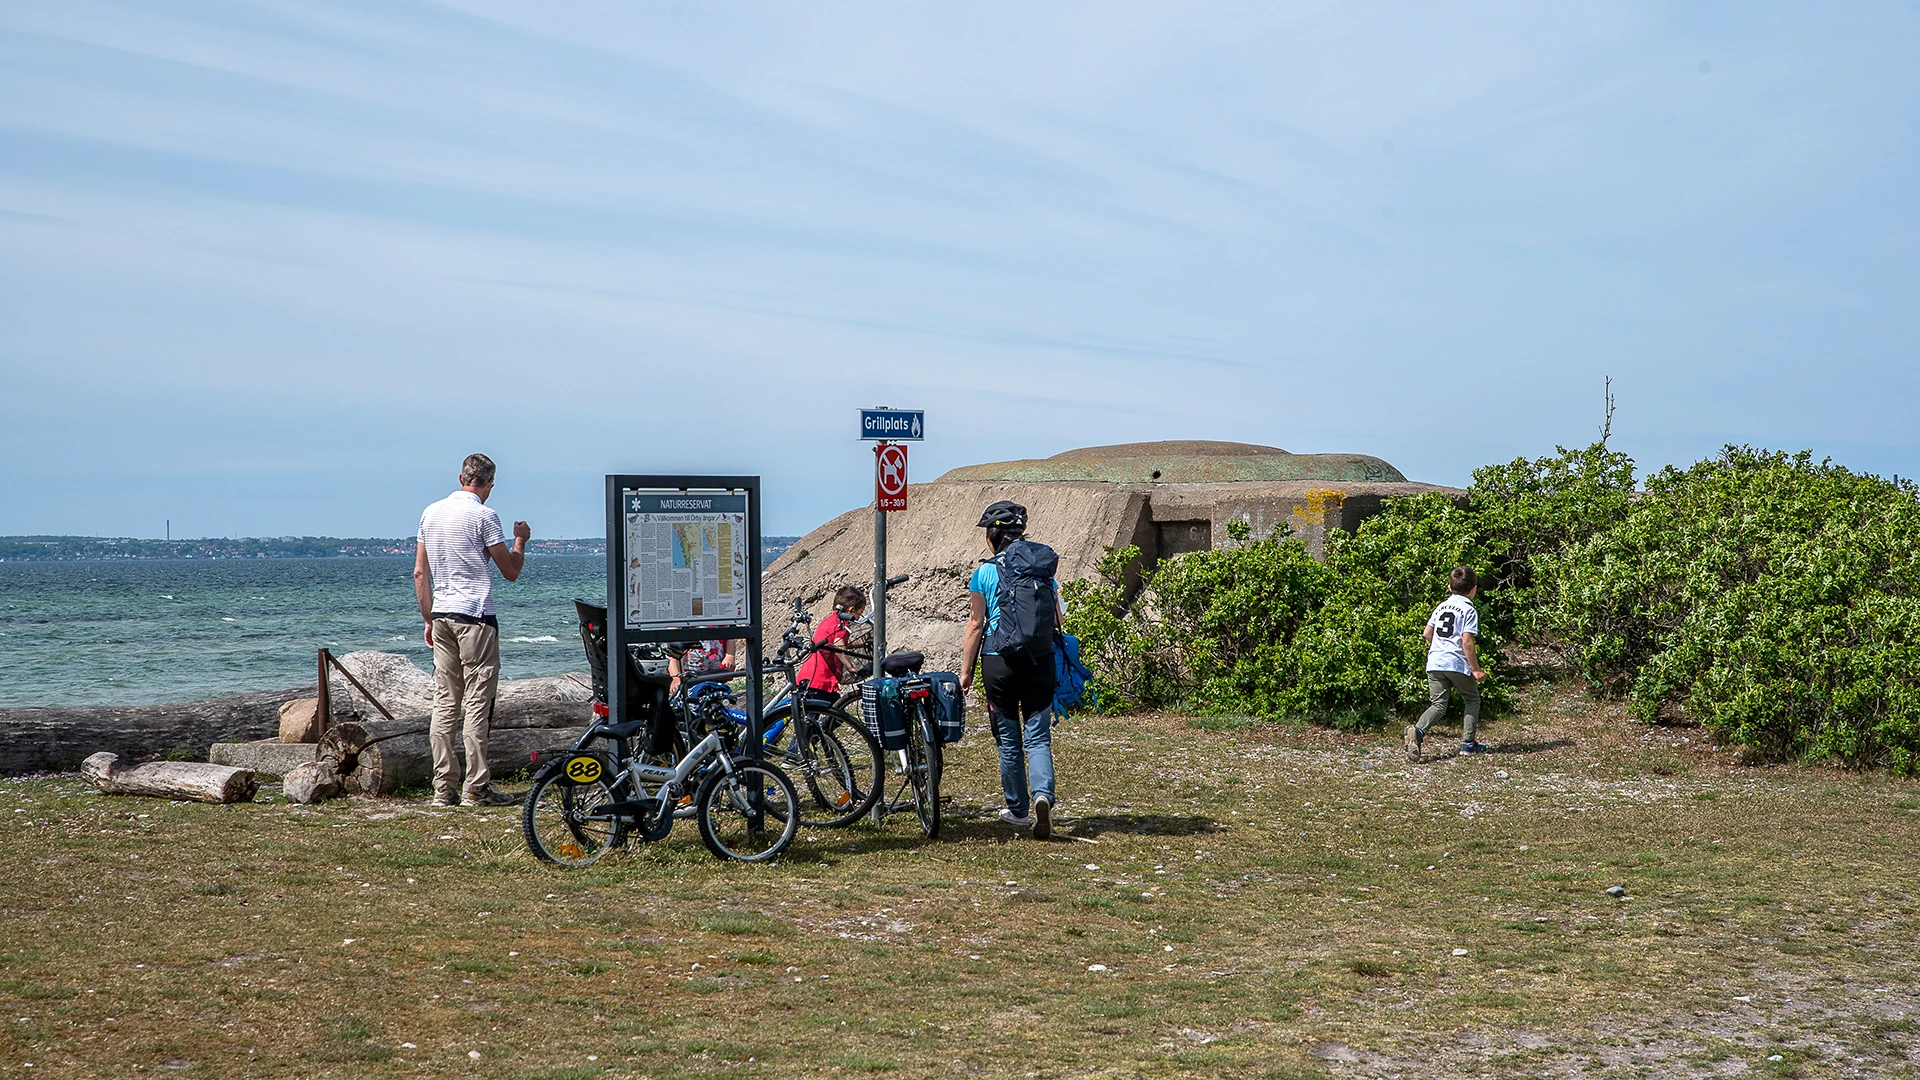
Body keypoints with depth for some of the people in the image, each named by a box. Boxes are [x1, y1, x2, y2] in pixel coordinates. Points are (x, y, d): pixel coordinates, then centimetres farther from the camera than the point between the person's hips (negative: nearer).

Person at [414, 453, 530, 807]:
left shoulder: (430, 513, 11)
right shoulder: (483, 516, -9)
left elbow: (420, 573, 13)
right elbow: (511, 571, -4)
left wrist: (429, 621, 19)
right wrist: (520, 540, 15)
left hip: (441, 615, 7)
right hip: (475, 617, -7)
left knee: (444, 701, 8)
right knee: (477, 702, -4)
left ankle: (443, 787, 8)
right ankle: (475, 788, -4)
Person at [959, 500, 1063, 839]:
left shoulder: (985, 573, -5)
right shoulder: (1044, 568, 5)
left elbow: (976, 624, -5)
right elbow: (1056, 619, 6)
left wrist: (966, 670, 1)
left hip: (1000, 662, -2)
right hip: (1040, 660, 2)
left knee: (1009, 741, 10)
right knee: (1038, 738, 2)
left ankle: (1018, 809, 20)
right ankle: (1043, 796, -22)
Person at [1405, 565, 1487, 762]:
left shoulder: (1442, 606, 14)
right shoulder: (1469, 610, -5)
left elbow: (1427, 634, 15)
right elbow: (1467, 641, -13)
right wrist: (1475, 669, -8)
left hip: (1434, 663, 5)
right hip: (1457, 664, -5)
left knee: (1438, 705, 4)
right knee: (1472, 700, 16)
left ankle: (1418, 731, -23)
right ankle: (1468, 742, 12)